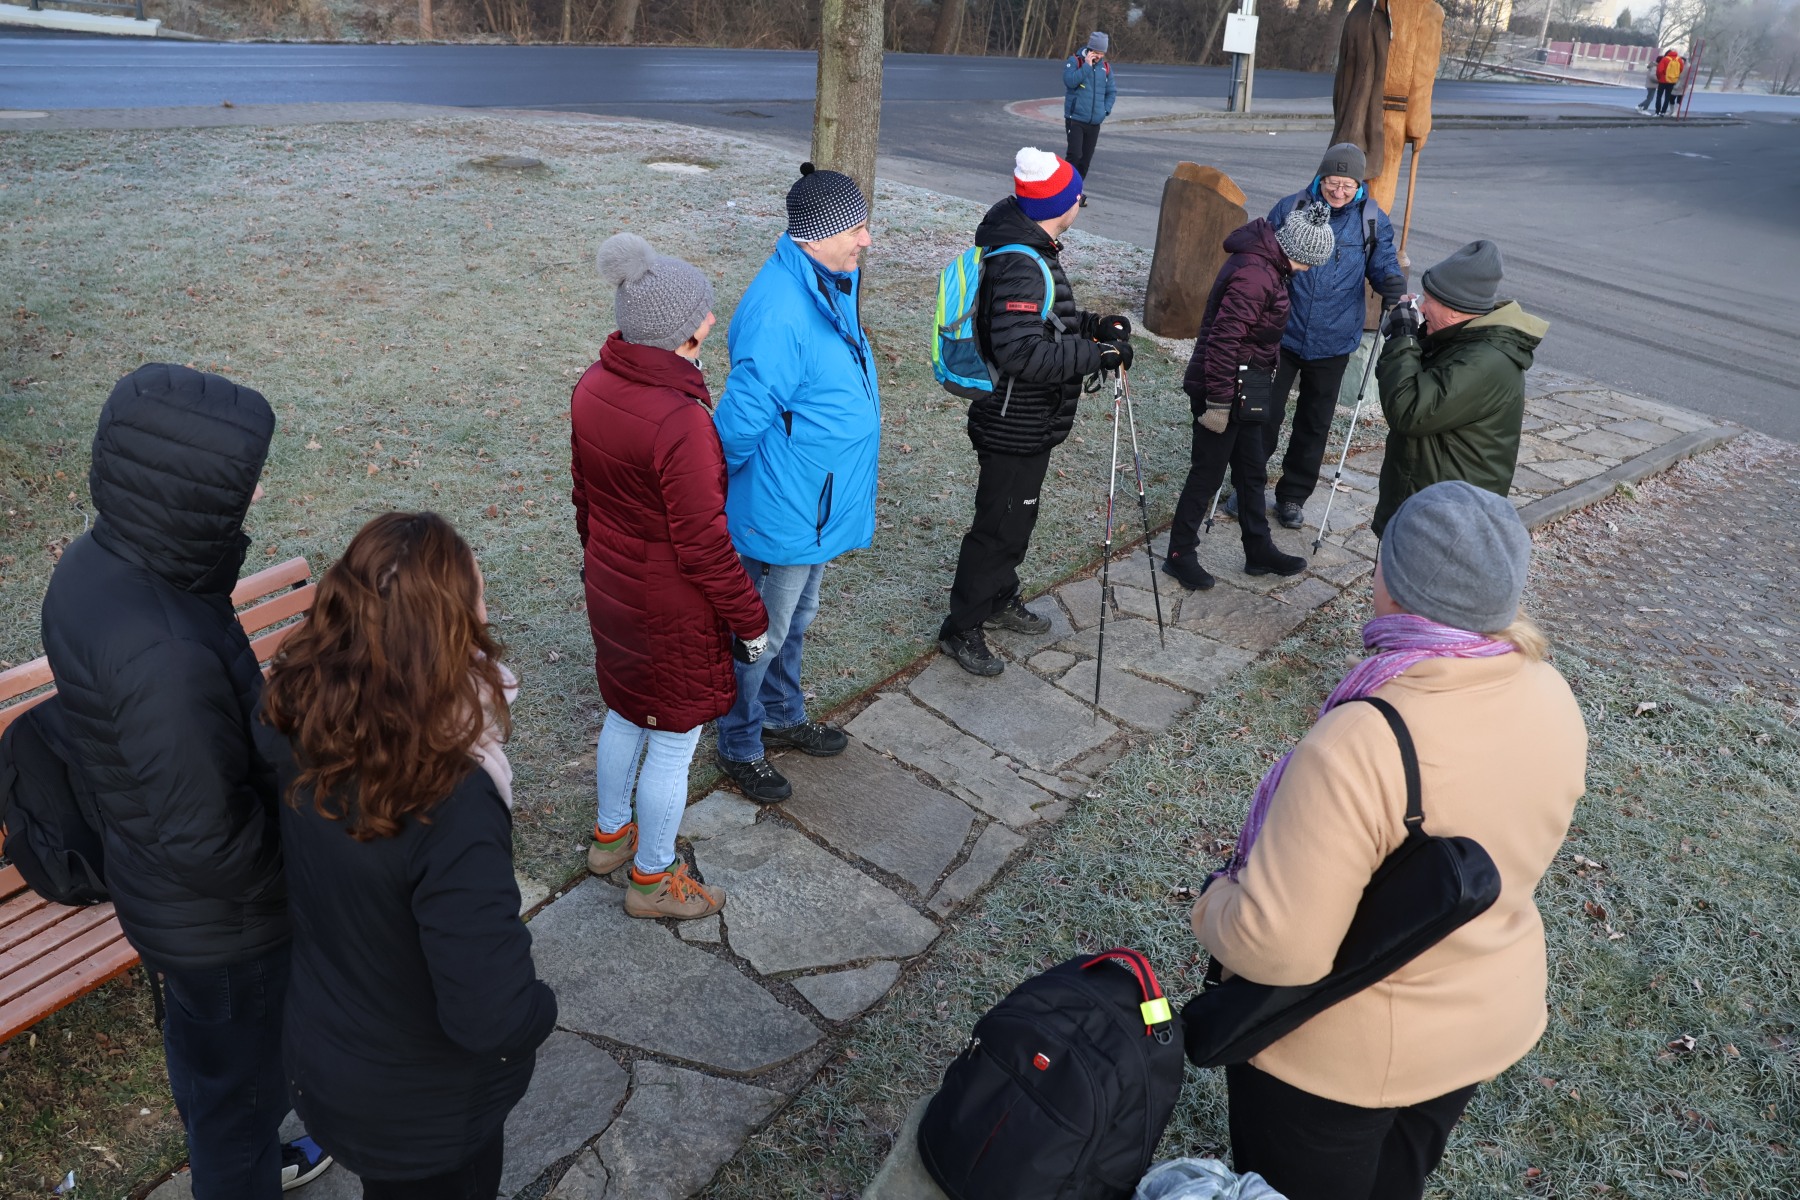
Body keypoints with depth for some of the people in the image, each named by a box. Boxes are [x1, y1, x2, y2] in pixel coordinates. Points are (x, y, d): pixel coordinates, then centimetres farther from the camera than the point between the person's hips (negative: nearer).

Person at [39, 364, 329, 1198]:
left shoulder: (92, 565, -11)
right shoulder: (164, 655, -39)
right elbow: (210, 842, -30)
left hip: (149, 882, 9)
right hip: (220, 923, -9)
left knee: (200, 1050, 32)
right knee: (242, 1077, 19)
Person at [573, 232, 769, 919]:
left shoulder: (593, 387, -4)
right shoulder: (681, 422, -30)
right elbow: (704, 544, -24)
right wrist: (749, 619, -12)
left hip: (609, 588, 8)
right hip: (672, 611, -8)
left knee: (625, 714, 28)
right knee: (672, 744, 12)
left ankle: (611, 836, 48)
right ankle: (652, 880, 31)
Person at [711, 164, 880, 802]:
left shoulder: (834, 285, 3)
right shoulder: (779, 313, -30)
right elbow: (741, 418, -26)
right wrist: (743, 485, -9)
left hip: (819, 504, 9)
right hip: (782, 511, -9)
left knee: (796, 619, 26)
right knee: (762, 634, 9)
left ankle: (783, 716, 48)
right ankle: (739, 749, 30)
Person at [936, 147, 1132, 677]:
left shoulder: (1032, 250, 7)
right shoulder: (1020, 265, -26)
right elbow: (1021, 352, -34)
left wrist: (1092, 324, 6)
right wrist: (1096, 354, -29)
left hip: (1031, 422, 10)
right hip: (1014, 428, -10)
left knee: (1017, 516, 24)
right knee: (998, 525, 1)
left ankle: (1000, 599, 43)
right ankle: (961, 629, 15)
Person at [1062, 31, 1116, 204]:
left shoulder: (1106, 67, 9)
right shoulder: (1075, 61, -3)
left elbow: (1111, 92, 16)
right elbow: (1070, 81, -19)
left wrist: (1106, 109, 2)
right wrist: (1087, 66, -19)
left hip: (1094, 122, 5)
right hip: (1075, 119, -5)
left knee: (1086, 159, 7)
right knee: (1075, 155, -15)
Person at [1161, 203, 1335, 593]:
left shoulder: (1263, 258, 6)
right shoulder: (1255, 277, -26)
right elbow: (1223, 341, -28)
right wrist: (1218, 403, -24)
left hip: (1243, 390, 10)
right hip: (1222, 392, -10)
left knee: (1251, 472, 18)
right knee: (1208, 474, 3)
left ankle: (1259, 550, 31)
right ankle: (1179, 555, 18)